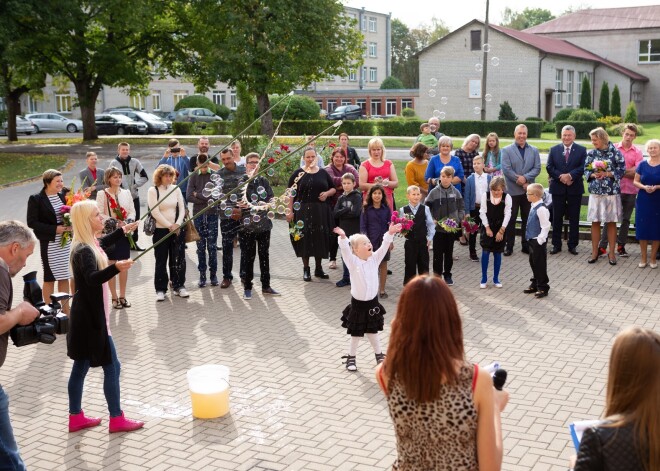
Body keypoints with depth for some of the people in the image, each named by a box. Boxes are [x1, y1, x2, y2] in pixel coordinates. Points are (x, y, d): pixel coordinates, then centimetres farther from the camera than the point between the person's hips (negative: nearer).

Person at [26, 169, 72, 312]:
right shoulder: (36, 199, -9)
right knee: (49, 278, 4)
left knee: (64, 276, 10)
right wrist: (55, 229, -19)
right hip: (49, 244, -5)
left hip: (66, 242, 5)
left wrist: (70, 226, -2)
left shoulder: (63, 196, 8)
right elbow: (32, 223, -12)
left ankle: (65, 309, 19)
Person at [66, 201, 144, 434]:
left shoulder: (90, 243, 7)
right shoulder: (83, 251, -23)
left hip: (88, 316, 10)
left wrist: (123, 230, 41)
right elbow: (93, 278, -41)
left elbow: (103, 243, 33)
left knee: (81, 366, 16)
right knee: (112, 366, -1)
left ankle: (76, 417, 26)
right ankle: (116, 419, 8)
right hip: (90, 317, -10)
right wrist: (116, 268, -57)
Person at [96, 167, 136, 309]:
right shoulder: (102, 194, -4)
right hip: (110, 233, -4)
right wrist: (115, 223, -19)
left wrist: (127, 222, -12)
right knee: (111, 265, 1)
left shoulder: (126, 193, 8)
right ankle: (114, 298, 10)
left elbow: (132, 211, 7)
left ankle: (122, 296, 16)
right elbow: (99, 214, -10)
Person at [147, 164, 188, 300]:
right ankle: (160, 290, 8)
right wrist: (169, 226, -12)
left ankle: (179, 286, 15)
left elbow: (182, 208, 5)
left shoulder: (176, 189, 8)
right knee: (161, 260, 2)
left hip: (176, 229, 3)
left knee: (178, 259, 4)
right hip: (160, 229, -3)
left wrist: (177, 224, -9)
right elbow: (155, 212, -11)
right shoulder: (153, 191, -4)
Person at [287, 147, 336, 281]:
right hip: (303, 211, -3)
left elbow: (333, 188, 18)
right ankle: (306, 269, 11)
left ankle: (319, 268, 20)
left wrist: (327, 193, -4)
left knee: (320, 239, 6)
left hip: (321, 211, 3)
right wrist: (290, 211, -8)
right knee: (305, 239, -1)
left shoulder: (323, 173, 9)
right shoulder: (298, 174, 1)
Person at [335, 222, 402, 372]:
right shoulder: (353, 262, -14)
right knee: (356, 333, 8)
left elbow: (383, 247, -10)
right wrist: (343, 237, -48)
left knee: (372, 331, 17)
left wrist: (390, 234, -24)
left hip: (372, 302, 3)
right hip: (358, 303, -3)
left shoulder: (374, 259, -1)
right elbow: (345, 250, -30)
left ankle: (379, 355, 33)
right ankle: (351, 358, 25)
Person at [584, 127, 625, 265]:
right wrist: (593, 175, -13)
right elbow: (586, 170, 7)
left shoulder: (615, 152, -5)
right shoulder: (591, 153, 3)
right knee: (595, 222, 5)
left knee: (611, 222, 5)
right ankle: (594, 252, 14)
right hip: (595, 192, 2)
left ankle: (612, 253, 14)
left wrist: (606, 174, -17)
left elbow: (621, 170, -5)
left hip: (612, 192, -2)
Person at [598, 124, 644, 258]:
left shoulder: (637, 152, 2)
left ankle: (621, 246, 17)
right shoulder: (613, 148, 1)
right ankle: (602, 246, 1)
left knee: (626, 219, 9)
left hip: (630, 190, 1)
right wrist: (629, 172, -13)